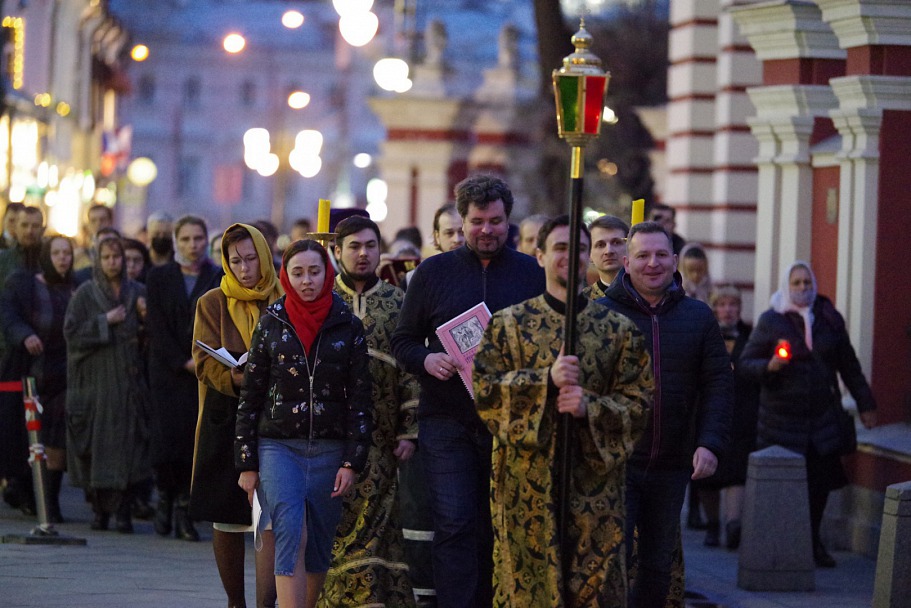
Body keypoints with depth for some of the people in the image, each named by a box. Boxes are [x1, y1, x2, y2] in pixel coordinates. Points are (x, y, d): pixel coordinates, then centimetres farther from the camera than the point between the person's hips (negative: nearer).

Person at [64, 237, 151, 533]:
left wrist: (147, 317, -8)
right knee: (95, 445, -2)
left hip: (128, 380, 1)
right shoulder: (85, 294, 3)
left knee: (127, 444, -6)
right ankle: (99, 508, 7)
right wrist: (105, 321, -11)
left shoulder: (138, 293, 8)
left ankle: (123, 511, -5)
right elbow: (72, 332, -5)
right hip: (95, 381, -1)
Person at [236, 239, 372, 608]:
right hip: (278, 447, -1)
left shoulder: (348, 326, 4)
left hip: (329, 450, 1)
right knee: (291, 535, -19)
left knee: (318, 547, 4)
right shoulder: (271, 324, 5)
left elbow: (360, 398, 4)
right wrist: (247, 463, 1)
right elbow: (250, 395, 6)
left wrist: (352, 462, -3)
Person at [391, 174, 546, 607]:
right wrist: (427, 360, -12)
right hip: (447, 421, -1)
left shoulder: (531, 274, 8)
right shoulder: (433, 272, 7)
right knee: (454, 524, -10)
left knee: (496, 528, 7)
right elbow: (402, 341, 9)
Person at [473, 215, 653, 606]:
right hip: (526, 480, -1)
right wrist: (546, 379, -16)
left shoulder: (619, 330, 9)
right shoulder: (508, 324, 7)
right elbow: (484, 389, -3)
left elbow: (638, 402, 5)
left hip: (595, 482, 1)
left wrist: (591, 406, -14)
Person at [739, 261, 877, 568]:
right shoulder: (771, 321, 1)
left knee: (821, 481, -2)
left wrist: (865, 403, 18)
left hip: (822, 415, 3)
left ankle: (812, 542, 13)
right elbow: (746, 361, 4)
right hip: (782, 414, -3)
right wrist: (768, 367, -17)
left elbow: (849, 365, 17)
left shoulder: (829, 319, 9)